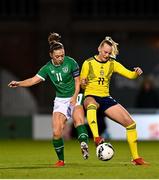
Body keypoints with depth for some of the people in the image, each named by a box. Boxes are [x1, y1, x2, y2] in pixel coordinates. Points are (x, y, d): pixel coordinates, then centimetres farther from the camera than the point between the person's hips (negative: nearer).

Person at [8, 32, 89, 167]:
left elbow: (77, 81, -1)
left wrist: (75, 96, -15)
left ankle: (84, 145, -49)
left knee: (78, 118, -36)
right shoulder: (48, 68, -3)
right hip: (60, 100, 3)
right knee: (56, 132, -9)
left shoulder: (71, 63, -9)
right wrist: (18, 83, -23)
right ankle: (61, 160, 7)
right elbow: (34, 80, -8)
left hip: (74, 97, -3)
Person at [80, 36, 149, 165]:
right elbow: (82, 85, 4)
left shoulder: (112, 64, 7)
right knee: (91, 104, -45)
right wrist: (83, 83, -19)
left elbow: (130, 75, 5)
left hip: (105, 98, 5)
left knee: (130, 123, -4)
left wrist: (136, 73, -18)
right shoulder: (88, 63, -3)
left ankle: (136, 158, 8)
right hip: (91, 97, -5)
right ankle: (96, 138, -60)